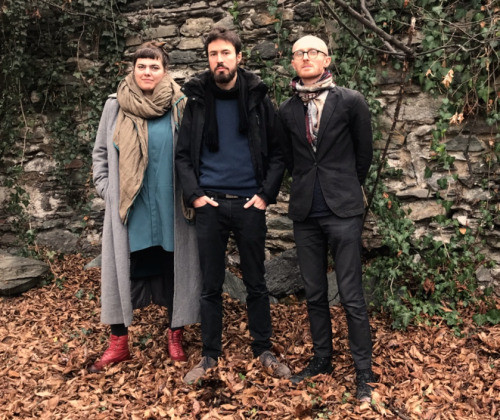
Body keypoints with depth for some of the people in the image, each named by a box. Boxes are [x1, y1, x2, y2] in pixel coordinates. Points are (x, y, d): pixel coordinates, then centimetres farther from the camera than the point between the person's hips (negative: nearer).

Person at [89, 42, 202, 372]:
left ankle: (175, 336, 23)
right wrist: (106, 189, 3)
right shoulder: (116, 106, 4)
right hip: (128, 208, 1)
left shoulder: (180, 106, 0)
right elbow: (101, 152, 12)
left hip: (170, 208, -1)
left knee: (175, 267, 7)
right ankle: (119, 342, 18)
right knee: (123, 268, 5)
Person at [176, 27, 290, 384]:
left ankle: (264, 350, 24)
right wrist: (195, 194, -7)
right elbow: (182, 154, 4)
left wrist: (266, 194, -6)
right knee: (211, 285, 7)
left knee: (256, 283, 9)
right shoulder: (195, 99, 4)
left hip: (250, 204, 0)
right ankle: (210, 355, 21)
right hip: (210, 205, 0)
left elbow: (277, 152, 3)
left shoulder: (258, 98, 3)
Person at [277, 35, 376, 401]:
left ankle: (364, 372, 12)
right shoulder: (287, 111, 6)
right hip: (305, 213, 4)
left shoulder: (351, 102, -3)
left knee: (352, 298, -1)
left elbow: (364, 154, 6)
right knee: (314, 295, 12)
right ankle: (322, 360, 28)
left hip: (343, 210, -4)